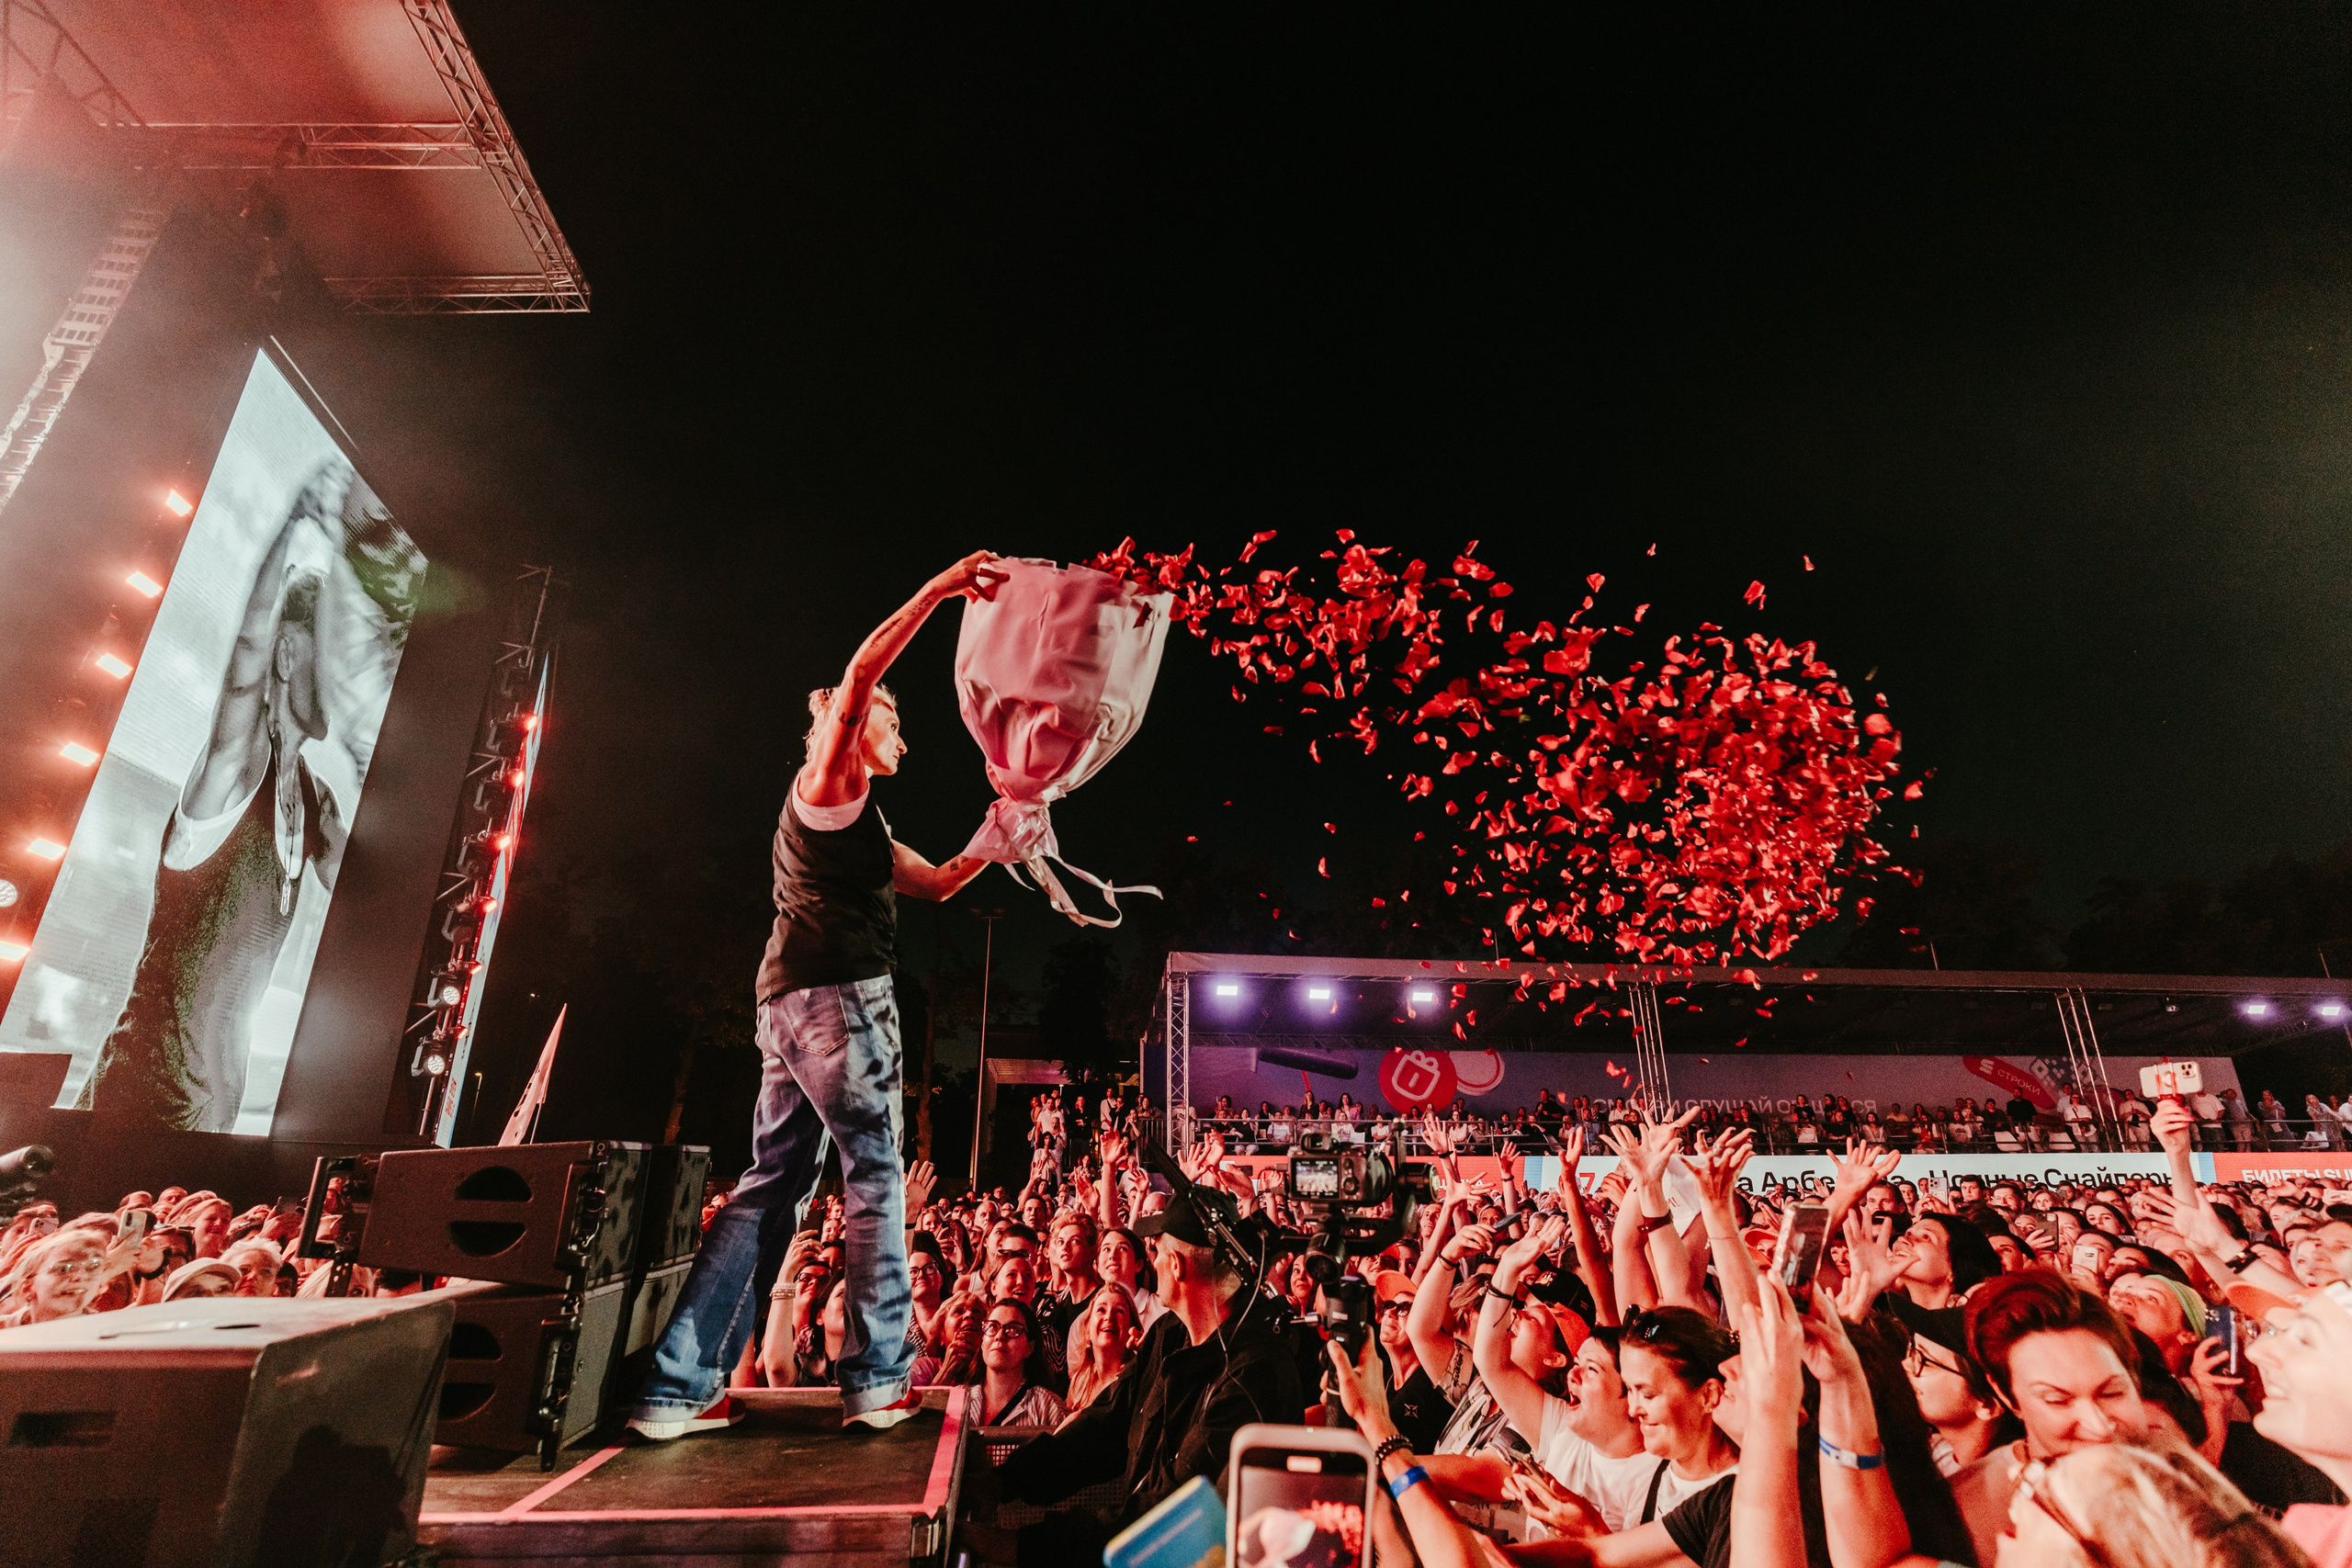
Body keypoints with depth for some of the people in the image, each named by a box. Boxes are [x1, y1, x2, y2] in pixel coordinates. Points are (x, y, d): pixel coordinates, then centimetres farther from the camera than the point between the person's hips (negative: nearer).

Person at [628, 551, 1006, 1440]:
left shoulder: (861, 824, 26)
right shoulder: (824, 783, 0)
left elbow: (938, 883, 30)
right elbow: (861, 672, -16)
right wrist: (938, 590, -15)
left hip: (796, 1004, 9)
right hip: (838, 993, -9)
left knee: (771, 1189, 9)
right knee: (875, 1174, -2)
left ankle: (678, 1389, 12)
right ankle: (879, 1380, 5)